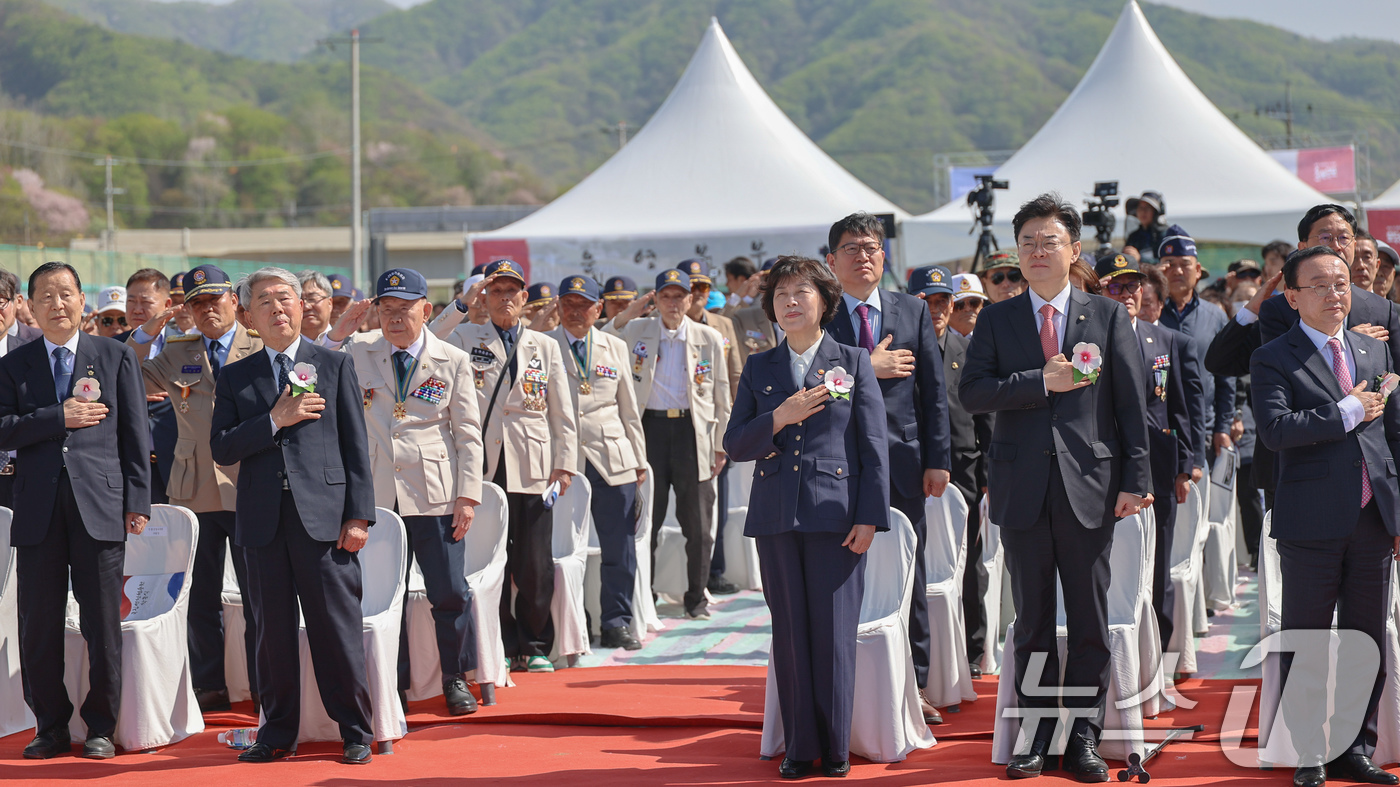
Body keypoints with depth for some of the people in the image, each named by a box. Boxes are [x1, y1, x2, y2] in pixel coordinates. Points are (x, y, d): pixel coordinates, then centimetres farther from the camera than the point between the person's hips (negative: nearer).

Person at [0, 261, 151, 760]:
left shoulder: (116, 358, 8)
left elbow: (135, 435, 5)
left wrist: (138, 503, -1)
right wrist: (58, 417, -12)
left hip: (101, 507, -1)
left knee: (103, 625, 1)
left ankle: (101, 728, 12)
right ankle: (51, 727, 16)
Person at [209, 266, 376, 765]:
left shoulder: (336, 366, 8)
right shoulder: (235, 378, 13)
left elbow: (356, 446, 4)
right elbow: (221, 449, 2)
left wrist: (359, 516, -4)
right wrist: (275, 420, -10)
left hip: (323, 516, -2)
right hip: (263, 519, 2)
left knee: (338, 627, -2)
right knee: (273, 630, 6)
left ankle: (355, 732, 7)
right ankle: (278, 732, 16)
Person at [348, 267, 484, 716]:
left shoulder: (452, 362, 3)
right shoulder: (358, 358, 7)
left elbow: (468, 434, 3)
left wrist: (468, 495, -4)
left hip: (436, 495, -1)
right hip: (377, 495, 1)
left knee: (450, 591, 1)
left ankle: (455, 678, 19)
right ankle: (394, 687, 16)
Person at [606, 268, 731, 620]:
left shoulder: (709, 339, 5)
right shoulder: (637, 331, 5)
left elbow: (721, 395, 8)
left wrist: (721, 445, 6)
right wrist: (627, 314, -7)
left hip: (693, 430, 0)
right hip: (650, 428, 0)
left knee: (698, 522, 4)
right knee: (647, 518, 3)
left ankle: (696, 597, 17)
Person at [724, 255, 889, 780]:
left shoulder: (854, 362, 6)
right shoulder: (759, 370, 13)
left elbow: (874, 445, 1)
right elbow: (735, 445, 7)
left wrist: (869, 517, -6)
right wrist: (779, 418, -11)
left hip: (835, 515, -3)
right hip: (776, 518, 3)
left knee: (834, 633, -3)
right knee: (790, 634, 4)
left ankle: (836, 747, 6)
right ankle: (799, 746, 11)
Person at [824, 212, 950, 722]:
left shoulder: (914, 312, 9)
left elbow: (933, 389, 7)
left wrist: (937, 460, 1)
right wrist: (868, 367, -14)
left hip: (902, 460, 2)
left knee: (909, 579, 6)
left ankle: (913, 686, 14)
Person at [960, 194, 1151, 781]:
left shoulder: (1108, 316, 6)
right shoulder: (997, 320, 8)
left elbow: (1131, 403, 3)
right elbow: (971, 392, -4)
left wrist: (1135, 480, -4)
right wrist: (1042, 381, -15)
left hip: (1089, 486, 0)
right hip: (1022, 487, 1)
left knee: (1090, 621, 4)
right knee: (1032, 619, 7)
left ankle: (1083, 738, 12)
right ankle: (1035, 734, 14)